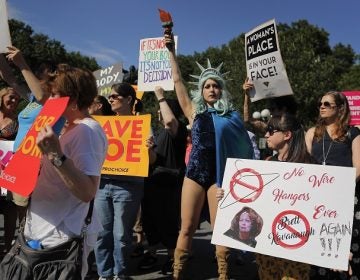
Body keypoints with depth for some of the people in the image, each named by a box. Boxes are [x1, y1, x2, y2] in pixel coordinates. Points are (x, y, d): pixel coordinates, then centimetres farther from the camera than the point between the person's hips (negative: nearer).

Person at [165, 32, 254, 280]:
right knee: (187, 228, 3)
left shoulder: (231, 115, 8)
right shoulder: (194, 111, 9)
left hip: (219, 173, -1)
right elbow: (178, 81, 8)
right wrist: (172, 51, 9)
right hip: (195, 171, 1)